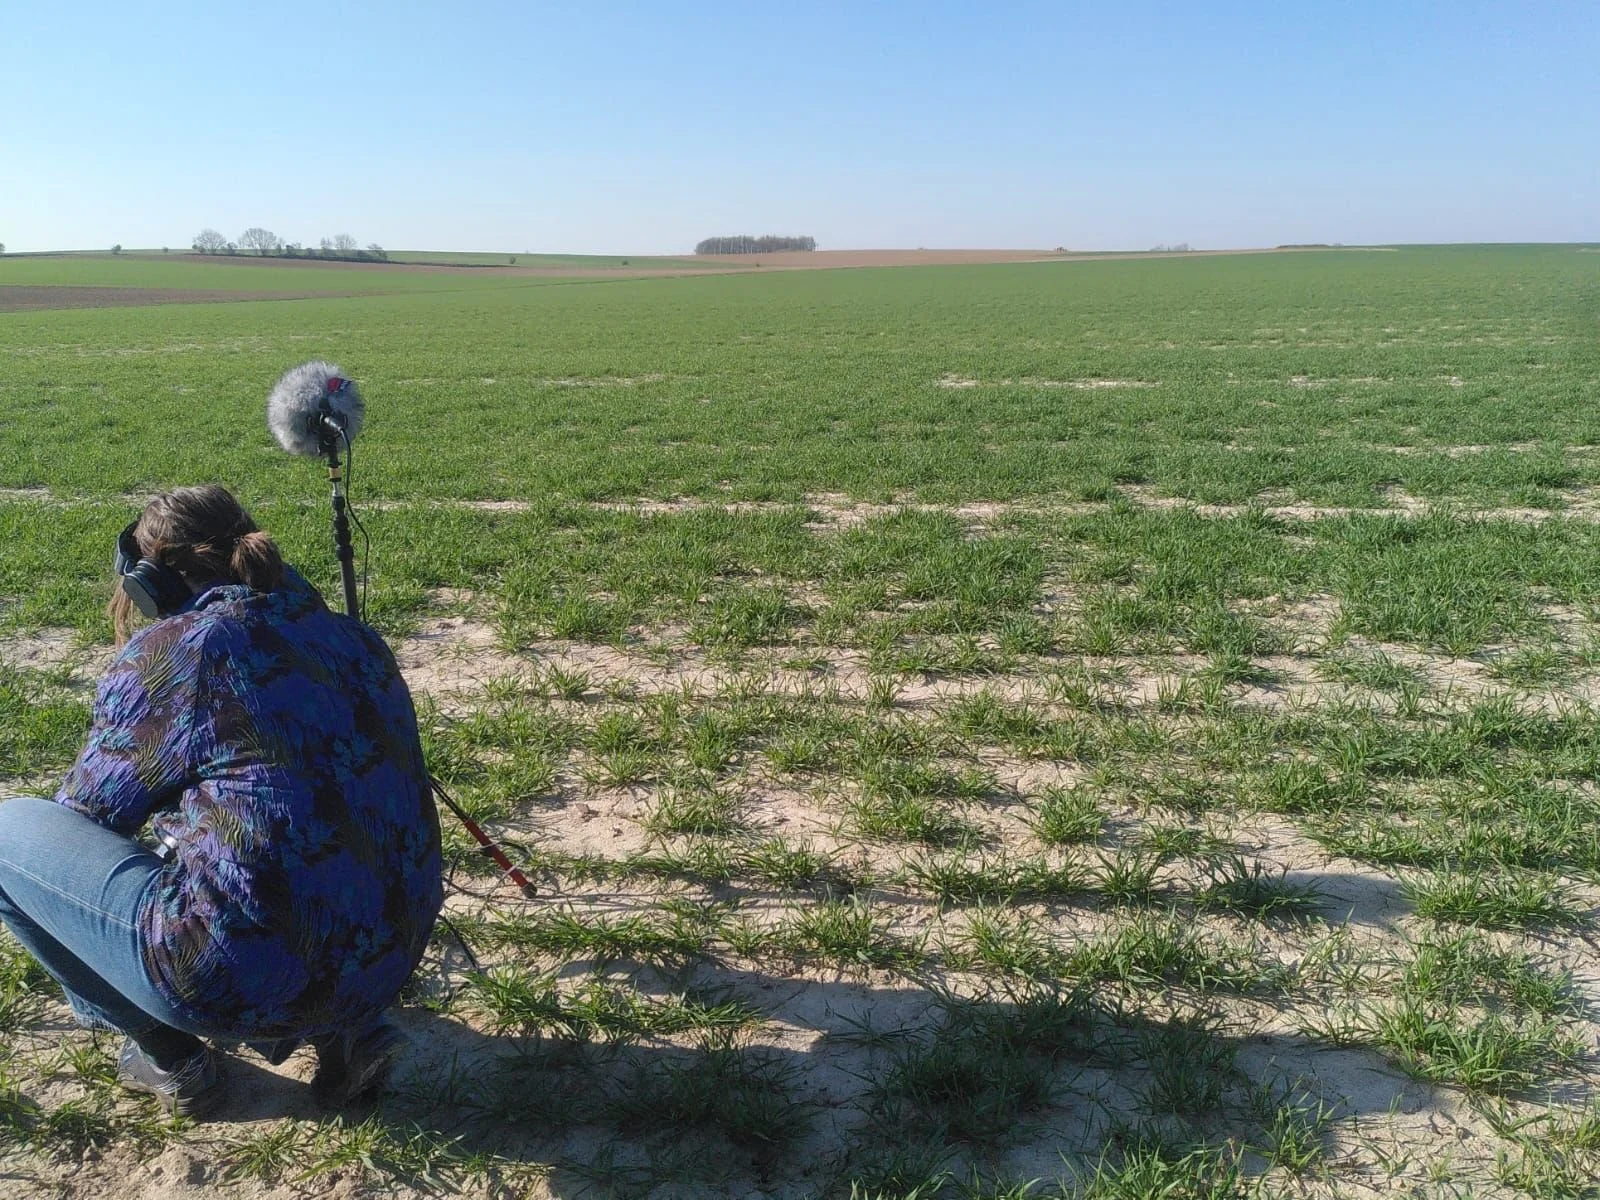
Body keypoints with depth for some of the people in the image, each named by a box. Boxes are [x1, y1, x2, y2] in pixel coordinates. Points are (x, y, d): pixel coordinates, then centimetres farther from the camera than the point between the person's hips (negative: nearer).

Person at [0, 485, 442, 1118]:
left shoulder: (165, 652, -6)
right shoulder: (354, 638, 10)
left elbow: (89, 810, 8)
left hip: (246, 977, -6)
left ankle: (169, 1055, 14)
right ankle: (347, 1029, 17)